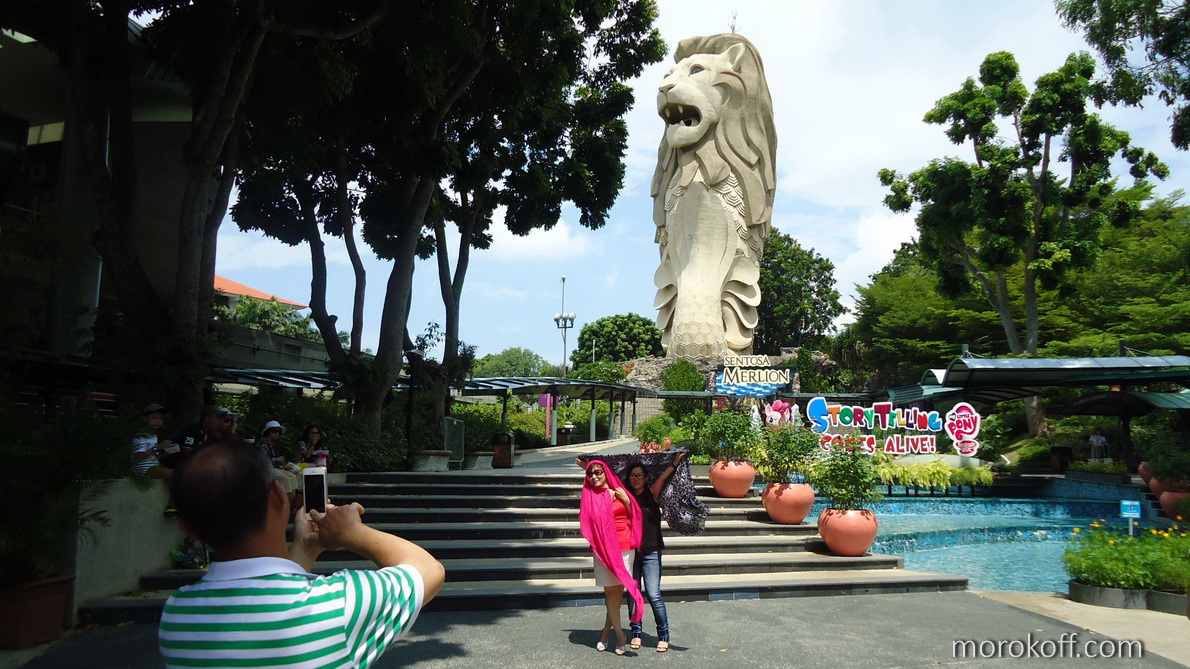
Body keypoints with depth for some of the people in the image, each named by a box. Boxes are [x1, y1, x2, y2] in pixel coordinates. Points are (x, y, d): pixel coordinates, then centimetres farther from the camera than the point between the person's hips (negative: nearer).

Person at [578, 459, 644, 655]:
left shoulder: (618, 492, 6)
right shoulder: (590, 497, 2)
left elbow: (634, 516, 8)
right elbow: (589, 524, -4)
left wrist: (626, 500, -8)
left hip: (625, 546, 2)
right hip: (604, 547, -2)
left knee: (619, 589, 5)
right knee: (610, 589, -2)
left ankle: (606, 630, 19)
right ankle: (620, 634, 7)